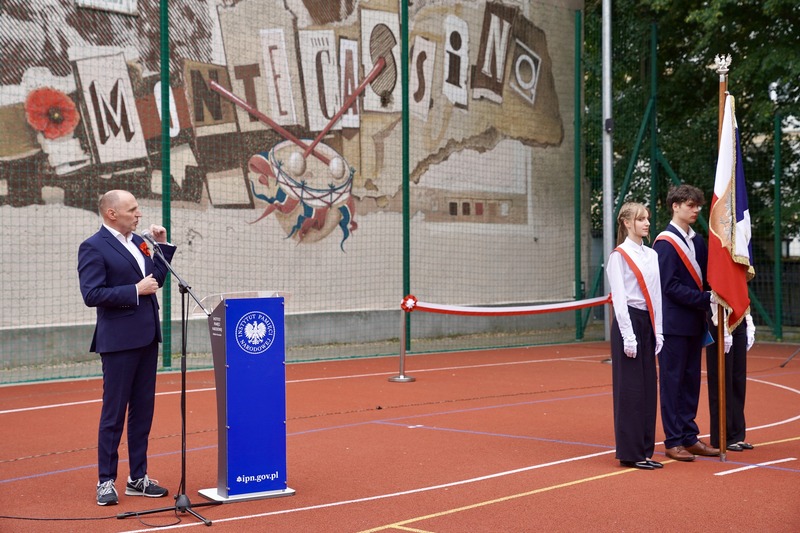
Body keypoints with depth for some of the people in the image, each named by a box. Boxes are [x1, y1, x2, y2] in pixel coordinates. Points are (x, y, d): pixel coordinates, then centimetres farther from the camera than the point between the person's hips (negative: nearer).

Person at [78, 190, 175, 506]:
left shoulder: (138, 242, 12)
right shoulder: (93, 248, -11)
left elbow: (155, 280, 19)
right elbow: (91, 295, -19)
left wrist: (163, 246, 9)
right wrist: (136, 290, -18)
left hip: (147, 337, 8)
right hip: (119, 340, -8)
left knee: (143, 410, 12)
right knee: (114, 413, 0)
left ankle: (138, 478, 21)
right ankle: (105, 482, 11)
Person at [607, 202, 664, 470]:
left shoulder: (651, 255, 13)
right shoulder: (619, 256, -7)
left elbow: (656, 296, 13)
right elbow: (619, 299, -12)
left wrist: (658, 332, 7)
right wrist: (628, 337, -16)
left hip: (647, 323, 7)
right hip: (627, 321, -7)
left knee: (648, 387, 8)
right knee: (629, 388, -4)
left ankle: (644, 450, 16)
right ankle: (629, 453, 2)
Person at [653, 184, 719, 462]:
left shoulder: (698, 241, 12)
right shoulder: (665, 243, -10)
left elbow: (705, 278, 16)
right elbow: (670, 286, -15)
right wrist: (705, 299, -18)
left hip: (694, 323, 7)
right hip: (674, 322, -7)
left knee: (691, 381, 12)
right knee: (672, 381, 0)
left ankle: (690, 437, 20)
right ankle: (673, 441, 7)